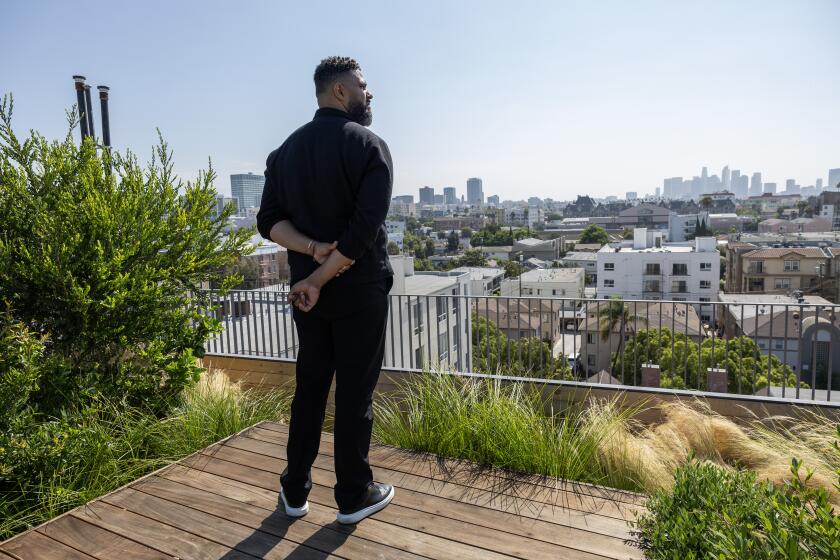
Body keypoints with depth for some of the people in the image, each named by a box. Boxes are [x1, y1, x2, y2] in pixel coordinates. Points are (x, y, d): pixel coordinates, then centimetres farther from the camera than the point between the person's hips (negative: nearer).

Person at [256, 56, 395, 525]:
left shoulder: (286, 151, 9)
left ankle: (295, 491, 26)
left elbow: (269, 221, 1)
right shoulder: (370, 146, -9)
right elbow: (365, 229, -20)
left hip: (305, 289, 5)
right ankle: (354, 497, 19)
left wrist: (313, 250, -10)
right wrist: (321, 279, -14)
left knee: (309, 386, 15)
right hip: (360, 290, -5)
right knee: (355, 392, 5)